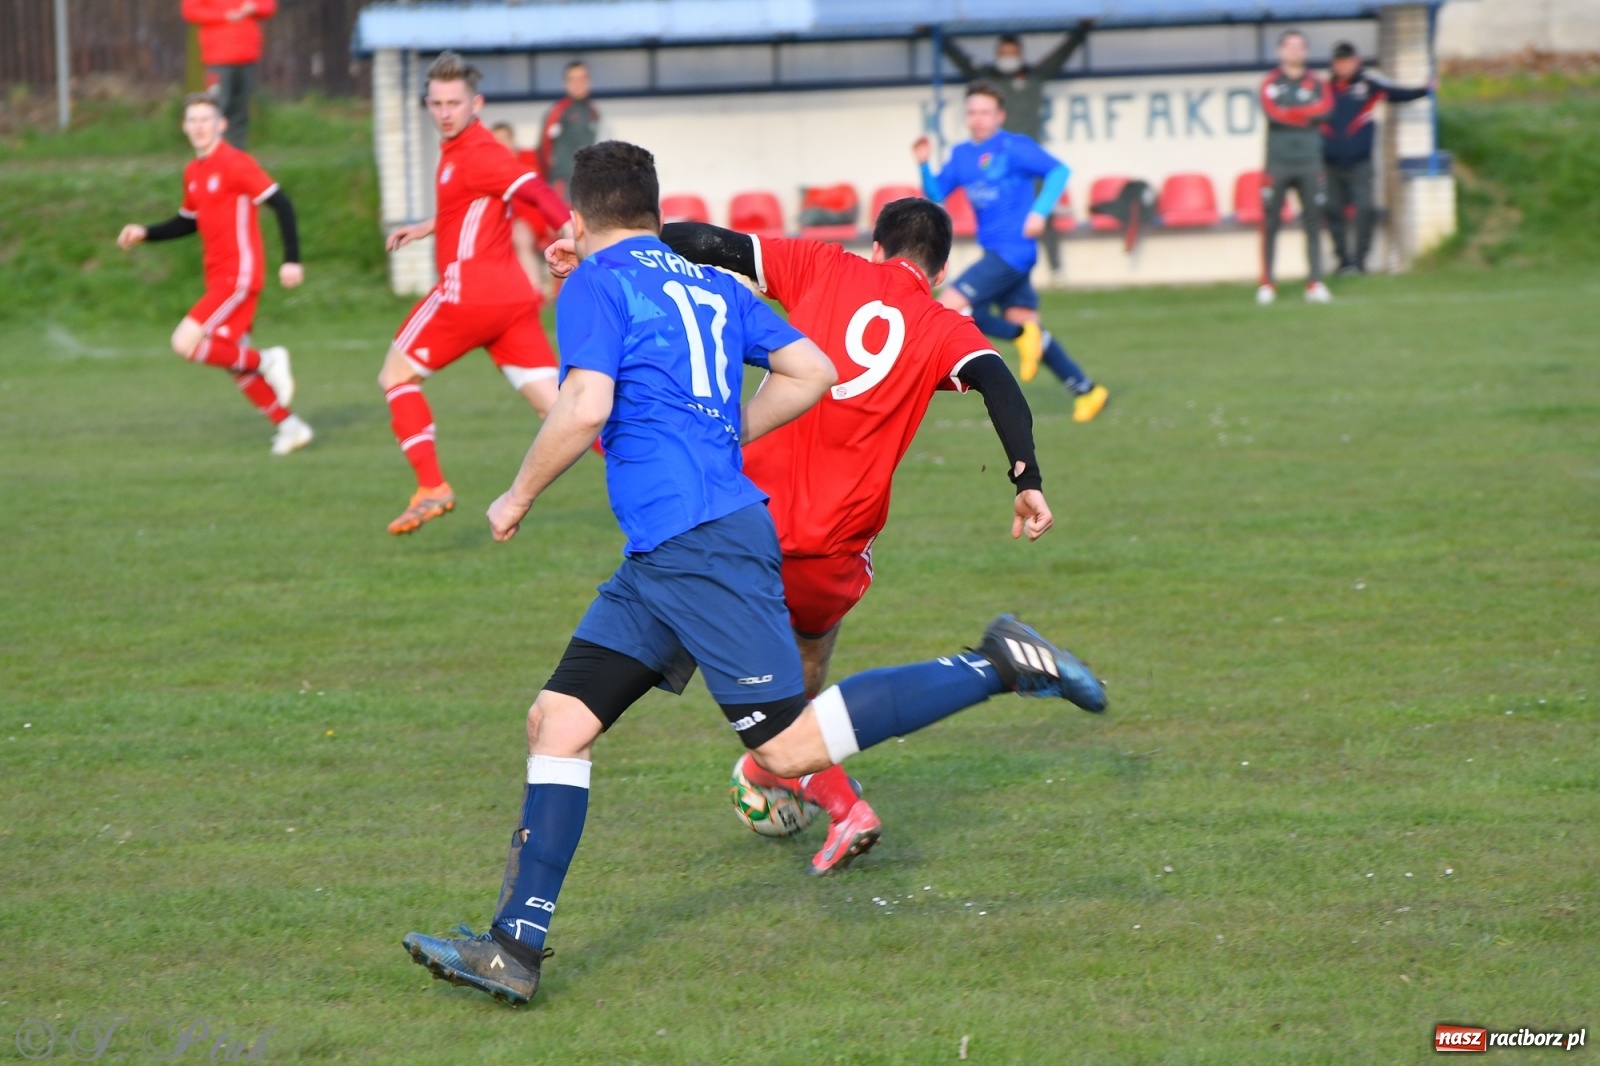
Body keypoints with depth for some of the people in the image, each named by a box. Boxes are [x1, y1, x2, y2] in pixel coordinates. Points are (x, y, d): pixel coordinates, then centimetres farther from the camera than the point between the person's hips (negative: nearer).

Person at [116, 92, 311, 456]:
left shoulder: (235, 164, -13)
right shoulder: (193, 172, 13)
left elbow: (280, 204, -14)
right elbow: (189, 221, 27)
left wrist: (292, 259, -18)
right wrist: (145, 233, 14)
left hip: (239, 273, -9)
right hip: (218, 276, 9)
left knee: (186, 342, -18)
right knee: (235, 365, 9)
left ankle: (267, 361, -6)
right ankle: (289, 426, 20)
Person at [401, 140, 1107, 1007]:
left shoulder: (597, 285, -4)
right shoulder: (711, 286, 19)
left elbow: (585, 409, -17)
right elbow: (811, 372, 18)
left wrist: (518, 498, -2)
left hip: (704, 545, -9)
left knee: (787, 749, -10)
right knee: (558, 720, 6)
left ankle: (997, 668, -7)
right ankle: (515, 949, 1)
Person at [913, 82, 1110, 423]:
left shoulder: (1014, 146, -8)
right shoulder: (961, 155, 14)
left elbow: (1058, 170, -12)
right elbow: (936, 195, 13)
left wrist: (1040, 211, -23)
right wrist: (924, 165, -4)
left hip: (1012, 251, -8)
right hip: (995, 252, 8)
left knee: (947, 308, -16)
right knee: (1025, 326, 7)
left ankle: (1022, 336, -7)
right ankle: (1086, 391, 12)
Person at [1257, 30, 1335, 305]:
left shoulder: (1316, 83, 10)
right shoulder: (1270, 83, 5)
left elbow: (1325, 107, -10)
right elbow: (1272, 112, -13)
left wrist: (1290, 112, -14)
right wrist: (1307, 115, -9)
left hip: (1309, 163, 2)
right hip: (1278, 163, -2)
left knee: (1313, 223, 0)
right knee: (1270, 223, -3)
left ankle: (1315, 283, 3)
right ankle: (1267, 284, 1)